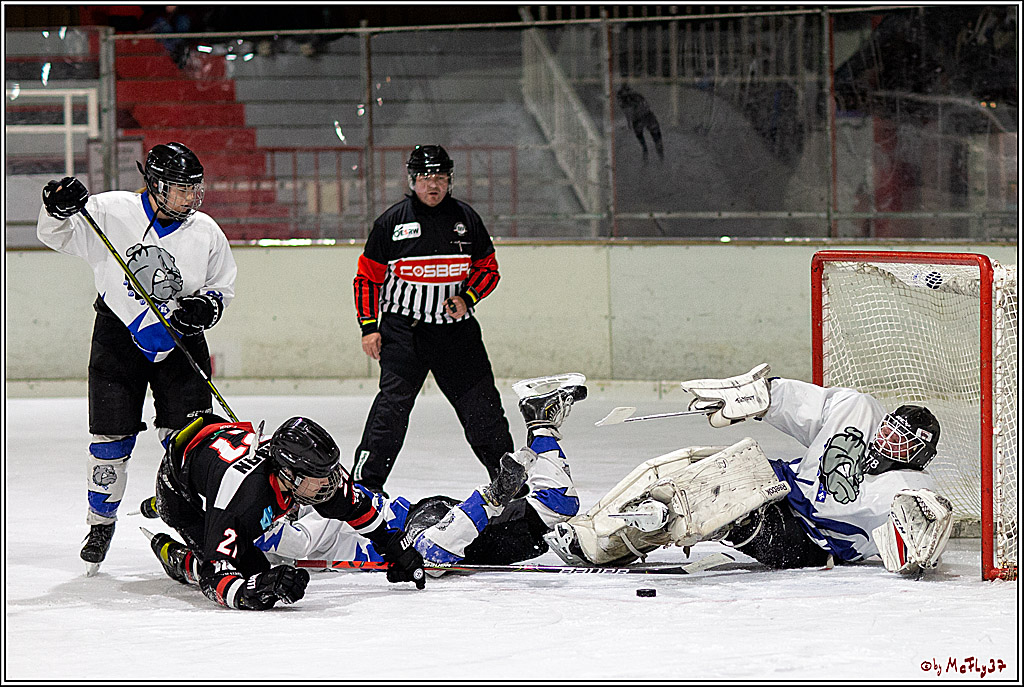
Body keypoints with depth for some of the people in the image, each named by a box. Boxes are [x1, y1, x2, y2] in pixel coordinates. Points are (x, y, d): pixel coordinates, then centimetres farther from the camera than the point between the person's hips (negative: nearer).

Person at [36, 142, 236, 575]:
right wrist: (59, 209, -24)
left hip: (179, 339, 1)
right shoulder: (111, 212, -11)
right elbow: (55, 235, -2)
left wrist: (207, 305, -12)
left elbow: (223, 284, 9)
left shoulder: (205, 232, -4)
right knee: (111, 438, -1)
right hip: (119, 335, -1)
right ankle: (101, 523, 18)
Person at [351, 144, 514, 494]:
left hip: (456, 330, 3)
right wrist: (368, 326, -3)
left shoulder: (466, 218, 6)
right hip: (403, 330, -2)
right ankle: (365, 479, -11)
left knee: (482, 402, 4)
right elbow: (368, 276, 4)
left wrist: (467, 299, -6)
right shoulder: (392, 220, 0)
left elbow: (488, 269, 12)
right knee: (394, 401, -14)